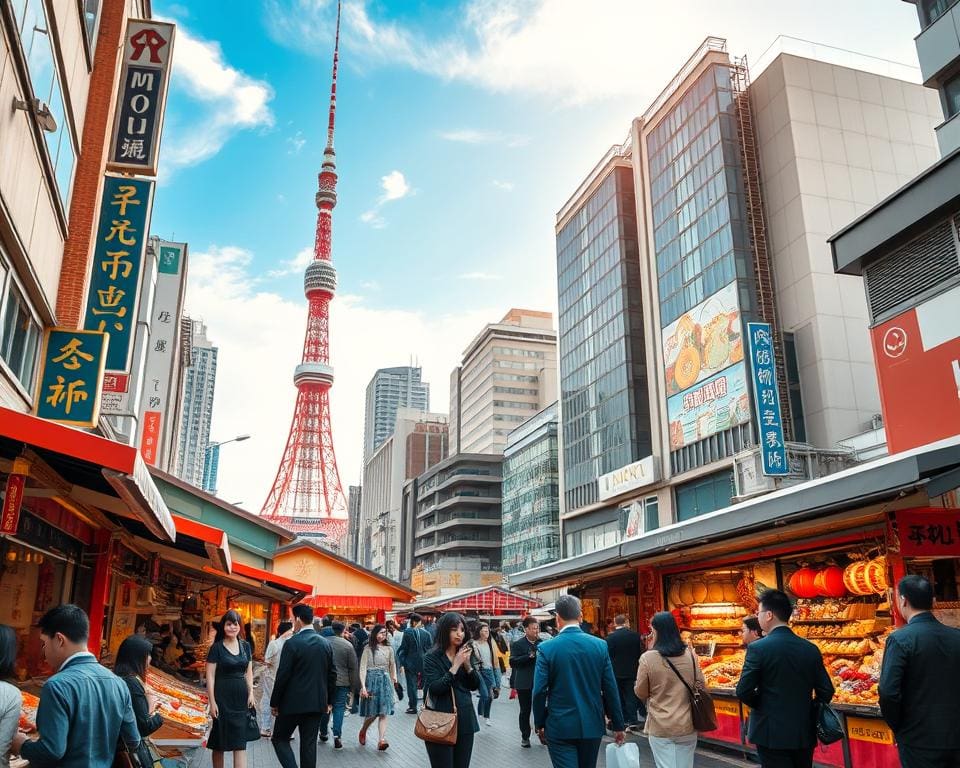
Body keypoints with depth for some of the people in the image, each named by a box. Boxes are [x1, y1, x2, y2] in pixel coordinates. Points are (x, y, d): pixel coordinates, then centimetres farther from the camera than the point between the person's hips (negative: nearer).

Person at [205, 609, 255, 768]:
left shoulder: (245, 645, 8)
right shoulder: (216, 647, -5)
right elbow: (210, 676, -6)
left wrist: (251, 693, 1)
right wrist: (212, 701, -11)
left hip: (241, 696, 3)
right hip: (222, 696, -3)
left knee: (240, 742, -1)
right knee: (219, 742, 7)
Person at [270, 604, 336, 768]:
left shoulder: (292, 643, -14)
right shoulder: (325, 643, 4)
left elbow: (282, 676, -13)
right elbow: (332, 674, 8)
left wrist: (274, 703, -3)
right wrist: (329, 701, 17)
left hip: (293, 702, -5)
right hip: (317, 703, 5)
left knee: (279, 738, 11)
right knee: (309, 743, 12)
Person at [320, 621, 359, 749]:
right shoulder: (348, 645, -7)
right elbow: (353, 667, -3)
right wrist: (354, 685, 5)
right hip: (341, 681, -2)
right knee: (339, 708, 3)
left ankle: (323, 733, 28)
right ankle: (337, 735, -6)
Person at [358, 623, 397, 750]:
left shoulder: (388, 649, 7)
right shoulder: (368, 648, -4)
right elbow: (363, 668, -8)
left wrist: (394, 677, 9)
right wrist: (363, 686, -16)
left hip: (385, 681, 3)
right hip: (371, 680, -3)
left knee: (383, 713, -5)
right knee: (372, 713, 3)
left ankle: (382, 740, -9)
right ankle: (363, 731, 31)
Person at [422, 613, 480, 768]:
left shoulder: (464, 654, 7)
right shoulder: (432, 657, -9)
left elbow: (475, 686, 6)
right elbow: (435, 689, -19)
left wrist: (467, 664, -10)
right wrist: (456, 665, -21)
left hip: (464, 720, 5)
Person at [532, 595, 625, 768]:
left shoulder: (546, 649, -10)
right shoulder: (600, 645, -4)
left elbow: (539, 692, -9)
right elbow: (610, 689, -1)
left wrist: (540, 724, 5)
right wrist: (618, 726, 7)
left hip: (560, 727, -3)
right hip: (592, 726, 3)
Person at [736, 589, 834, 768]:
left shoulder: (758, 648, -14)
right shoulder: (811, 649, 0)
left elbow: (743, 692, -14)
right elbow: (826, 692, 2)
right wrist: (809, 715, 16)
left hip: (772, 733, -5)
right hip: (804, 733, 5)